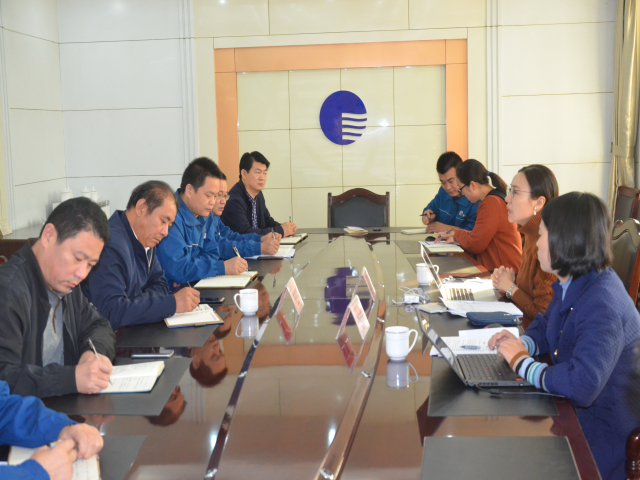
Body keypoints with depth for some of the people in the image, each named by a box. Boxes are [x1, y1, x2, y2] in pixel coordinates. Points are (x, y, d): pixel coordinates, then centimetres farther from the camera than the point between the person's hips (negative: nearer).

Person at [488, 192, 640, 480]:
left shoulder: (601, 307, -29)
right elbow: (544, 326, 23)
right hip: (569, 413, 9)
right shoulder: (571, 285, 3)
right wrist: (522, 344, -2)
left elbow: (582, 386, -40)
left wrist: (522, 363, -24)